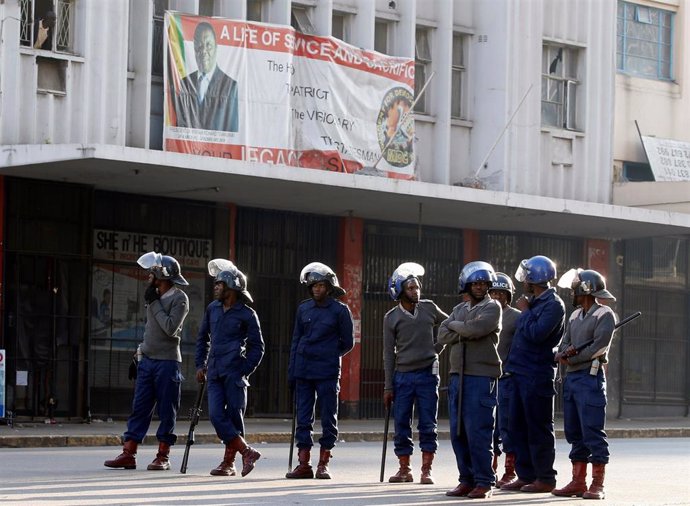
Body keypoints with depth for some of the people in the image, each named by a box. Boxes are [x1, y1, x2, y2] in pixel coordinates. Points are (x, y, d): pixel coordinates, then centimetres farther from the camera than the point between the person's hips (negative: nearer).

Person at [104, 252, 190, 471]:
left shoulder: (179, 298, -8)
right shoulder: (154, 296, 15)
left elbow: (170, 328, -19)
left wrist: (154, 303, -13)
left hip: (167, 362, -7)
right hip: (147, 360, 7)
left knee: (166, 411, -1)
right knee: (139, 408, 3)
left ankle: (163, 456, 5)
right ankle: (128, 454, 2)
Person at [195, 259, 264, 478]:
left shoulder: (247, 314, -3)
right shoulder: (213, 309, 13)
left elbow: (257, 347, 1)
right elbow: (203, 338, 23)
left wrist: (244, 372, -8)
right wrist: (200, 365, 14)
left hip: (234, 373, -5)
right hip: (214, 373, 5)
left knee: (234, 416, -1)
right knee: (216, 415, -9)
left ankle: (228, 463, 7)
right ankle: (247, 452, -5)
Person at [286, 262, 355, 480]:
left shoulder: (340, 310, -3)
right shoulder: (304, 309, 9)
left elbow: (347, 343, 5)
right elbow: (296, 340, 14)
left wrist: (329, 355, 8)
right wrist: (291, 371, 10)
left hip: (327, 372, -4)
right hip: (303, 370, 4)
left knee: (328, 418, 2)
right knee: (303, 417, 3)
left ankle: (323, 464, 9)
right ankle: (304, 464, 7)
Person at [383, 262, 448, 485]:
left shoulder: (429, 308, 3)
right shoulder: (391, 318, 1)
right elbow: (389, 354, 2)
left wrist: (438, 348, 9)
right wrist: (388, 386, -2)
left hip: (427, 374, 0)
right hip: (402, 376, 0)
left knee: (428, 425, -1)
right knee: (401, 425, 2)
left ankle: (426, 470, 2)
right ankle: (404, 469, 11)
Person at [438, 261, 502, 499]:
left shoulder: (492, 307, 1)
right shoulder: (459, 309, 18)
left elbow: (476, 328, -17)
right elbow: (443, 336, 5)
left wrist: (455, 325, 0)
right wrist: (465, 332, -9)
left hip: (482, 377, -6)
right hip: (458, 375, 6)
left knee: (478, 432, -9)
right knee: (458, 432, 5)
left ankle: (484, 482, -4)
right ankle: (467, 479, 13)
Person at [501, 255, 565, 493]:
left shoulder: (553, 304, -11)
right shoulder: (534, 302, 16)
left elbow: (537, 334, -22)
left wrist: (525, 311, -10)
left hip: (537, 376, -9)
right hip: (519, 373, 9)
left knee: (538, 429, -4)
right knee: (518, 427, 11)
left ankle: (545, 479, 2)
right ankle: (525, 475, 17)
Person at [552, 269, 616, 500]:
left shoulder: (604, 315, -6)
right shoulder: (575, 316, 19)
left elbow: (598, 347, -15)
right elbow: (564, 343, 14)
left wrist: (570, 357, -8)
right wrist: (564, 352, -10)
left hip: (590, 378, -8)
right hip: (571, 377, 8)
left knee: (593, 433, -9)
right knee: (574, 433, 9)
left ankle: (597, 485, -7)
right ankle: (578, 482, 13)